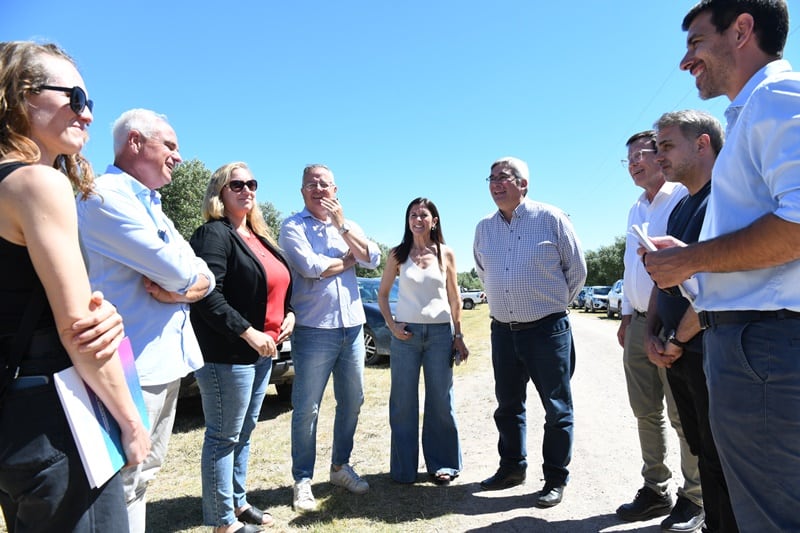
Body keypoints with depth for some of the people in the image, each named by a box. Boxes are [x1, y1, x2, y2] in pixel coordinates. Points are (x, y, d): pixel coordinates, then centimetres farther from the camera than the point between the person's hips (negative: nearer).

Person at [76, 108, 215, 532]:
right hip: (135, 364, -9)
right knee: (125, 482, 1)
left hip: (167, 359, 9)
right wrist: (182, 280, 1)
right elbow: (177, 271, -22)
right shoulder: (107, 195, -12)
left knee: (144, 472, 19)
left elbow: (204, 278, 10)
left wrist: (180, 287, -12)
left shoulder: (152, 207, 17)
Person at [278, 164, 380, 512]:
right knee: (307, 408, 2)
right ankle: (302, 480, 19)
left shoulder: (349, 225, 13)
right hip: (314, 329, -5)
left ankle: (340, 466, 32)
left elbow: (373, 258, -2)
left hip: (352, 326, 6)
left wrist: (341, 224, -8)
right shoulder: (293, 227, -2)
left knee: (352, 401, 14)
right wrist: (348, 260, -4)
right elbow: (310, 266, -18)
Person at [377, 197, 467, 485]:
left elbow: (454, 298, 7)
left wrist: (459, 336, 5)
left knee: (441, 402, 7)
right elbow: (382, 293, 9)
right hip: (406, 333, 0)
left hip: (440, 332, 1)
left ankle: (441, 464, 24)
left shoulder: (446, 254, 4)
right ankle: (404, 468, 20)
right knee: (404, 402, 5)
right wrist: (391, 324, -4)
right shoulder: (398, 254, 2)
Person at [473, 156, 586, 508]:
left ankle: (556, 479, 21)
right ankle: (512, 467, 32)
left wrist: (554, 304, 9)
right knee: (508, 405, 15)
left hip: (547, 329, -4)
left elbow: (577, 270, 1)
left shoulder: (551, 218, -7)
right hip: (502, 330, 5)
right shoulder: (484, 228, 7)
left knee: (557, 407, 6)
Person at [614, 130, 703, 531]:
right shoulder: (636, 209, 18)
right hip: (639, 323, 7)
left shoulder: (684, 197, -6)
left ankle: (694, 498, 18)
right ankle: (656, 490, 25)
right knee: (646, 412, 12)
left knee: (683, 414, 1)